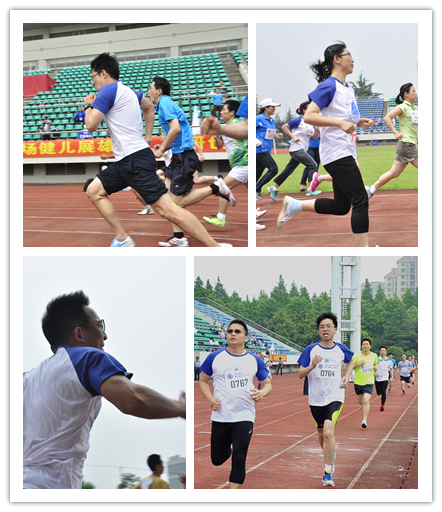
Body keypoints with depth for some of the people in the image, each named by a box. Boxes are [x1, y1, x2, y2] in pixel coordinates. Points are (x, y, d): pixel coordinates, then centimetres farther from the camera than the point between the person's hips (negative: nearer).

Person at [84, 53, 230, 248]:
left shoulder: (108, 90, -8)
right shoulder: (127, 91, 19)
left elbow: (91, 125, -11)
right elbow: (149, 106, 39)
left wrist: (89, 105, 8)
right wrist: (148, 136, 36)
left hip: (136, 159, -10)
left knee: (167, 209, -14)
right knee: (94, 191, 10)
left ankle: (216, 248, -15)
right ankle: (122, 239, 7)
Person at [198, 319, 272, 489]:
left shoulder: (255, 360, 3)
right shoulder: (214, 357, 0)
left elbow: (267, 383, 12)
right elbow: (203, 381, 10)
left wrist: (262, 392, -12)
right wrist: (210, 398, -8)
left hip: (244, 417, -1)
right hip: (220, 417, 1)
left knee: (239, 459, -7)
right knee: (217, 459, 11)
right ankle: (228, 450, 48)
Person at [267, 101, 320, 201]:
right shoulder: (298, 120, -9)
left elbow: (315, 138, 17)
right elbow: (284, 127, -9)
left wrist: (317, 131, -4)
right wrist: (293, 136, -15)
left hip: (302, 150, 8)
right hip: (296, 149, -8)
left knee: (288, 171, 11)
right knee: (313, 165, -14)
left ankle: (274, 188, 18)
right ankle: (310, 190, -14)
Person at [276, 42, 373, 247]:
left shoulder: (349, 89, 17)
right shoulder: (329, 86, -11)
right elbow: (309, 116, -19)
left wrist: (359, 122, 11)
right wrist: (340, 123, -27)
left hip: (346, 152, 10)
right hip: (337, 153, -10)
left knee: (341, 206, 12)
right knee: (360, 201, -11)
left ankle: (293, 205, 22)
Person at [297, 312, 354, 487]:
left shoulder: (342, 350, 1)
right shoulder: (311, 350, -4)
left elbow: (350, 361, 24)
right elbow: (300, 374, -4)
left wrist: (346, 377, 7)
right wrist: (312, 366, -23)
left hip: (335, 396, -2)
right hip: (316, 398, 2)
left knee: (328, 432, -20)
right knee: (321, 434, 14)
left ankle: (328, 473, -11)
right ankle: (331, 455, 46)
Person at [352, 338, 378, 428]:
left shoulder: (374, 356, 0)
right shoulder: (356, 356, -8)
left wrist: (376, 367, -1)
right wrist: (358, 364, -21)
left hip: (369, 382, -1)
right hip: (358, 382, 1)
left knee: (366, 401, -18)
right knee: (360, 401, 16)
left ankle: (364, 421, -18)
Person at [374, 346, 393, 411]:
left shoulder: (389, 360, 3)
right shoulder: (376, 359, -6)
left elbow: (391, 369, 16)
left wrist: (391, 377, 4)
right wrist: (375, 373, -22)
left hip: (385, 378, 0)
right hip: (377, 378, 0)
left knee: (383, 392, -16)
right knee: (379, 393, 7)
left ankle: (382, 405, -9)